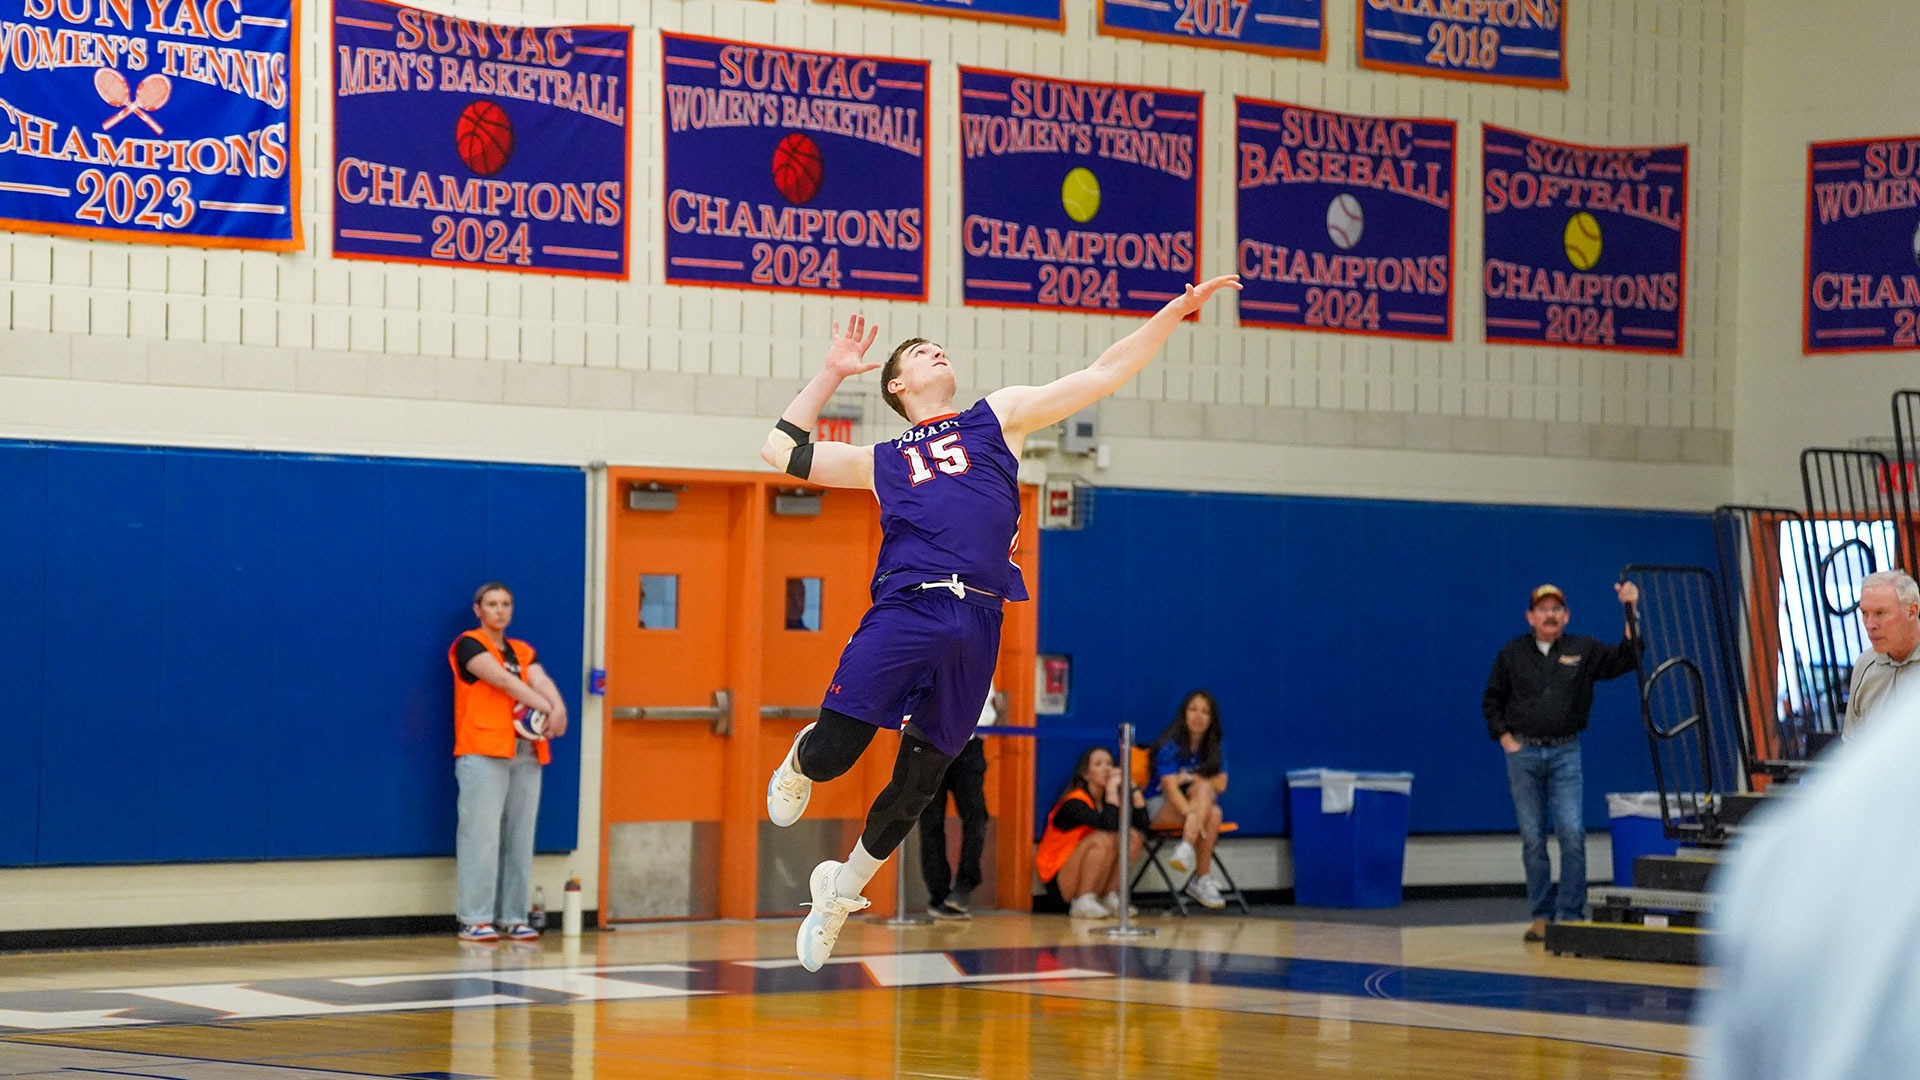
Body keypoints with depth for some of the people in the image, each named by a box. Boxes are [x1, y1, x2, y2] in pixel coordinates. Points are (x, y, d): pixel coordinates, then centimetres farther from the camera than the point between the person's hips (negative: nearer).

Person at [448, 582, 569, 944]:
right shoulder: (469, 644, 2)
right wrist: (544, 707, -22)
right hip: (483, 752, -6)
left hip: (525, 752, 6)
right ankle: (475, 920, -8)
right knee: (481, 836, -9)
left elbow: (541, 681, 1)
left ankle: (514, 917, 8)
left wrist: (558, 707, -21)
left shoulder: (523, 652, 20)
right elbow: (503, 680, -12)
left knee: (520, 838, 5)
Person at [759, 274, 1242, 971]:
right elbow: (781, 450, 30)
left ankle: (840, 893, 23)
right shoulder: (883, 462, 24)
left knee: (918, 781, 2)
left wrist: (1178, 309, 14)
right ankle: (797, 763, 24)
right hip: (904, 610, 0)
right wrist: (833, 372, 28)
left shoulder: (998, 417, 23)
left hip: (976, 626, 0)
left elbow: (1102, 374, 20)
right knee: (833, 752, -14)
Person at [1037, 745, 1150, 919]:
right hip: (1059, 879, -7)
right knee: (1104, 839, -29)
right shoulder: (1074, 803, -18)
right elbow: (1110, 825, -35)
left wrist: (1133, 788, -10)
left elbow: (1142, 826, -8)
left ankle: (1109, 898, -8)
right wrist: (1112, 788, -26)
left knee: (1133, 837, -10)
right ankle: (1083, 903, -23)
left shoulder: (1106, 799, 5)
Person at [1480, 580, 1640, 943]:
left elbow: (1625, 659, -4)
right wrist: (1506, 740, 1)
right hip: (1523, 753, 1)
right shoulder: (1511, 654, 7)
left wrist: (1630, 613, -13)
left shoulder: (1584, 651, 6)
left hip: (1565, 753, -1)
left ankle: (1571, 915, -5)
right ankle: (1542, 915, 10)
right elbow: (1491, 701, 12)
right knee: (1532, 838, 3)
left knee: (1572, 834, -11)